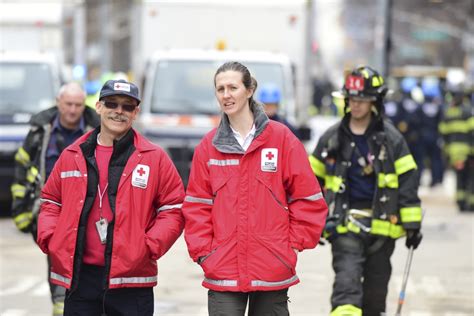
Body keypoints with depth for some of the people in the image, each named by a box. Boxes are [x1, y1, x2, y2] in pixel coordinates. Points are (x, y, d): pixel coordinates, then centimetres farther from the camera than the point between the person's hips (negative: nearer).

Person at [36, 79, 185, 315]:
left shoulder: (154, 158, 2)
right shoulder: (72, 156, 10)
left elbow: (173, 209, 3)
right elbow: (51, 201, 19)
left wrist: (150, 245, -11)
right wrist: (48, 237, 1)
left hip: (130, 280, -2)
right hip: (79, 276, 2)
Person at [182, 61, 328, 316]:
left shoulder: (281, 138, 0)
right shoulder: (209, 146, 6)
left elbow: (308, 198, 1)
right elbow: (196, 206, 7)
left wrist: (293, 244, -3)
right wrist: (203, 252, -2)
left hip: (273, 273, -1)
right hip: (223, 272, 1)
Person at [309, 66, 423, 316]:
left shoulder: (391, 138, 1)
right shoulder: (332, 138, 5)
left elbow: (407, 180, 2)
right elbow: (313, 180, 14)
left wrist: (412, 224, -1)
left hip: (381, 224, 1)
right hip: (345, 224, -1)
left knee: (376, 288, 10)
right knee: (347, 279, -18)